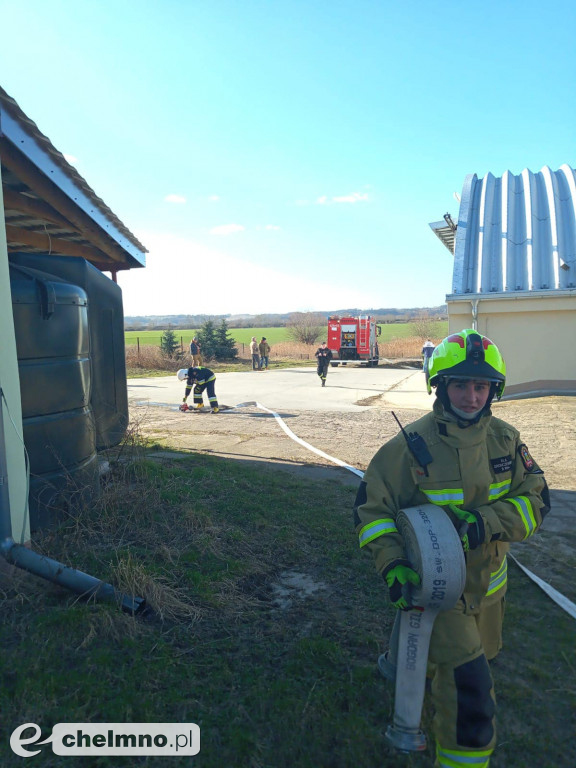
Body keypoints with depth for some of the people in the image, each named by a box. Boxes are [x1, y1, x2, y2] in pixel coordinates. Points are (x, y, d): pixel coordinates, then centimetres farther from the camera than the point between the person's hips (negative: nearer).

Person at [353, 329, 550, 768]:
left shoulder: (505, 439, -9)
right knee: (468, 687, -9)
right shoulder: (411, 445, -22)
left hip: (489, 583, 6)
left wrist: (486, 523, -28)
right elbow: (371, 507, -15)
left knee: (477, 654, 30)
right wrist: (392, 564, -27)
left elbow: (536, 500, -10)